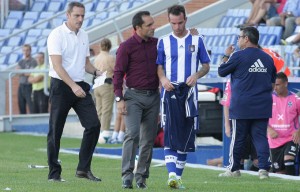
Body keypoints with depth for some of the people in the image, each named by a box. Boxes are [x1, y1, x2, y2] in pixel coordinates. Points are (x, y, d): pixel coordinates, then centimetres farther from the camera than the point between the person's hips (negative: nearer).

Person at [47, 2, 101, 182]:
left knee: (94, 125, -4)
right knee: (55, 131, 0)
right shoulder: (57, 35, -9)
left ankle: (84, 169, 4)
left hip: (81, 86, 6)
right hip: (61, 86, -6)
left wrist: (96, 71, 0)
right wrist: (73, 86, -26)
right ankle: (54, 173, 8)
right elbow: (57, 65, -18)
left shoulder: (84, 35, 12)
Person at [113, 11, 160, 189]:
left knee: (149, 139, 5)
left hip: (153, 96, 5)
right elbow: (118, 73, -5)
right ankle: (127, 176, -18)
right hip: (134, 96, -5)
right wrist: (119, 99, -12)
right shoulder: (126, 46, -5)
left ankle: (142, 176, 12)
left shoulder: (157, 43, 9)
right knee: (132, 134, -17)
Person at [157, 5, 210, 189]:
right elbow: (158, 66, 10)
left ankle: (178, 176, 14)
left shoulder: (197, 40, 8)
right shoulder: (164, 42, 8)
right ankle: (172, 174, -22)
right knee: (170, 134, -13)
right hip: (170, 91, -1)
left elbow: (206, 65, 10)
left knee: (186, 136, 5)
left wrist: (197, 75, -10)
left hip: (189, 92, 1)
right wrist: (162, 79, -11)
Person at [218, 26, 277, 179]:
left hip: (241, 106, -4)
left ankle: (234, 169, 13)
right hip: (263, 107, 4)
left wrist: (226, 55, 16)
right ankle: (263, 168, -7)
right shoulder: (267, 58, 10)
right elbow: (272, 82, 17)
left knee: (238, 138, 5)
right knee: (260, 137, 3)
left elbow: (221, 72, 3)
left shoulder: (238, 56, -8)